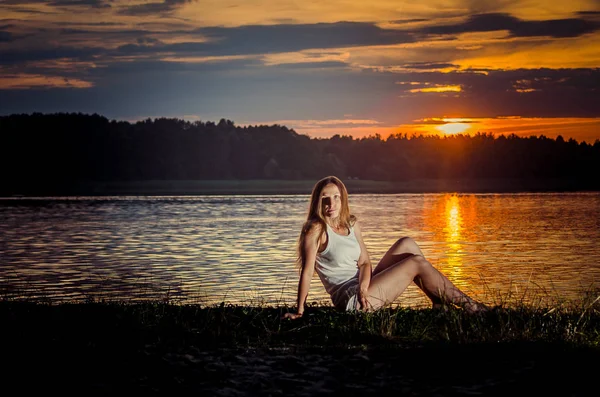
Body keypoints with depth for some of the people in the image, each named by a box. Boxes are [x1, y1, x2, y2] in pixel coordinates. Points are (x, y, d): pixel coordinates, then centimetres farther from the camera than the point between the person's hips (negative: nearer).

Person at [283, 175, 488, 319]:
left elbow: (364, 262, 7)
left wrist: (364, 287, -14)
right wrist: (300, 312, -21)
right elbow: (307, 272, -18)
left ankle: (439, 302, 2)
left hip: (363, 289, 8)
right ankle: (468, 305, 1)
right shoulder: (316, 229, -14)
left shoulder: (351, 224, 10)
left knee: (407, 244, 3)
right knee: (417, 262, -9)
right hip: (351, 300, -8)